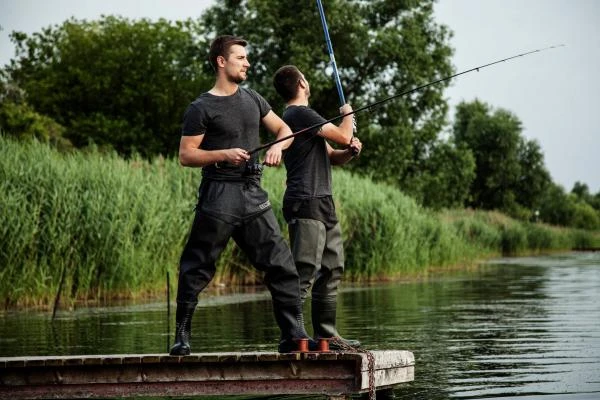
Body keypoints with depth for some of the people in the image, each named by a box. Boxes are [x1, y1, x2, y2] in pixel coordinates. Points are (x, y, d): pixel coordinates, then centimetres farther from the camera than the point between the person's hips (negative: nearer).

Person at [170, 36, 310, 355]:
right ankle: (182, 335, 8)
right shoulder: (201, 108, -4)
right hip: (218, 194, -6)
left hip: (253, 193, 6)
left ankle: (294, 335, 3)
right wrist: (223, 155, -19)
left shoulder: (252, 99, 15)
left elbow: (284, 129, 21)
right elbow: (186, 155, -6)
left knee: (281, 264, 0)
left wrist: (277, 147, -1)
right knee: (196, 268, -2)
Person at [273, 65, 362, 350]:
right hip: (306, 204, -10)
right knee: (305, 271, -14)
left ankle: (326, 335, 14)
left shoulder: (301, 115, 24)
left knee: (332, 269, 11)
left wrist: (350, 152, 3)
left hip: (322, 203, 10)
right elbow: (342, 136, -12)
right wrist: (348, 115, 10)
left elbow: (333, 157, 25)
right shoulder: (300, 114, -9)